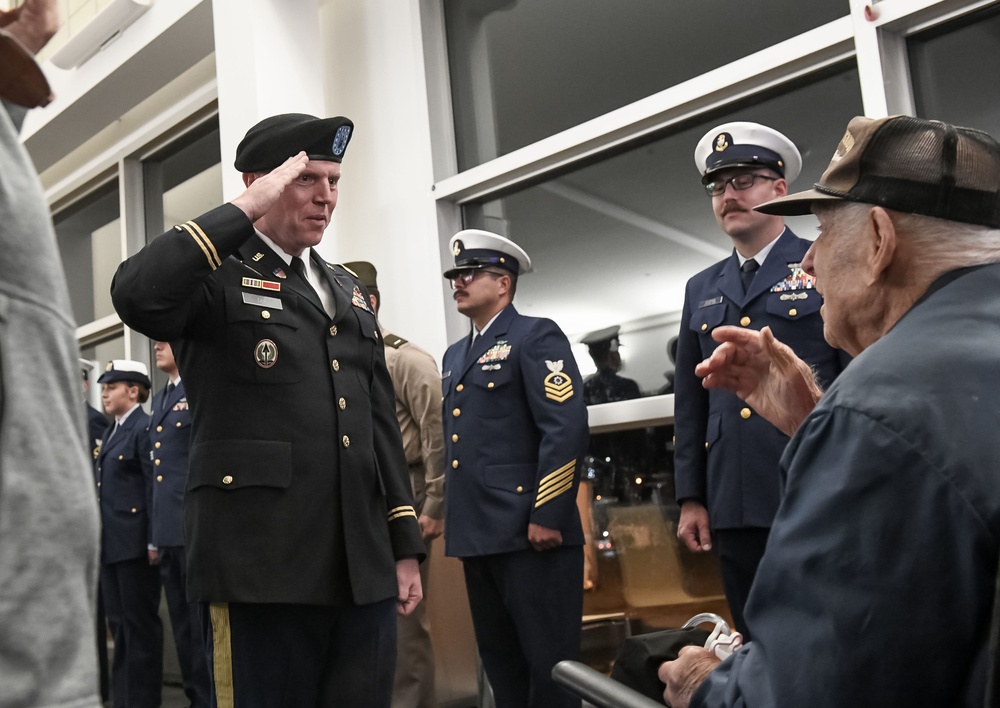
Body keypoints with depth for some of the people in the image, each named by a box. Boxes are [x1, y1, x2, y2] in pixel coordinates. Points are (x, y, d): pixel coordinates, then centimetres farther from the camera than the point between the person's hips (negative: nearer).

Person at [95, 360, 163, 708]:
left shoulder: (145, 428, -10)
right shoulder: (112, 431, 18)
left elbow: (155, 487, -16)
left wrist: (154, 540, -19)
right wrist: (98, 537, 16)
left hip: (134, 543, -9)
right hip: (110, 544, 9)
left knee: (140, 624, -2)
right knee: (118, 623, 14)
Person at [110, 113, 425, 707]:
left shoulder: (350, 291, 20)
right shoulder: (219, 278, 1)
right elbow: (136, 296, -23)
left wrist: (405, 544, 13)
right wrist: (246, 210, -15)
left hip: (365, 568, 6)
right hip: (263, 566, -6)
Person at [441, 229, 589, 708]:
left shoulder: (535, 336, -4)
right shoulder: (455, 355, 21)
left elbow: (567, 427, -15)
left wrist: (548, 516, -20)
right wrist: (454, 518, 17)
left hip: (528, 531, -8)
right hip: (477, 533, 8)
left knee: (549, 661, -4)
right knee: (499, 659, 13)